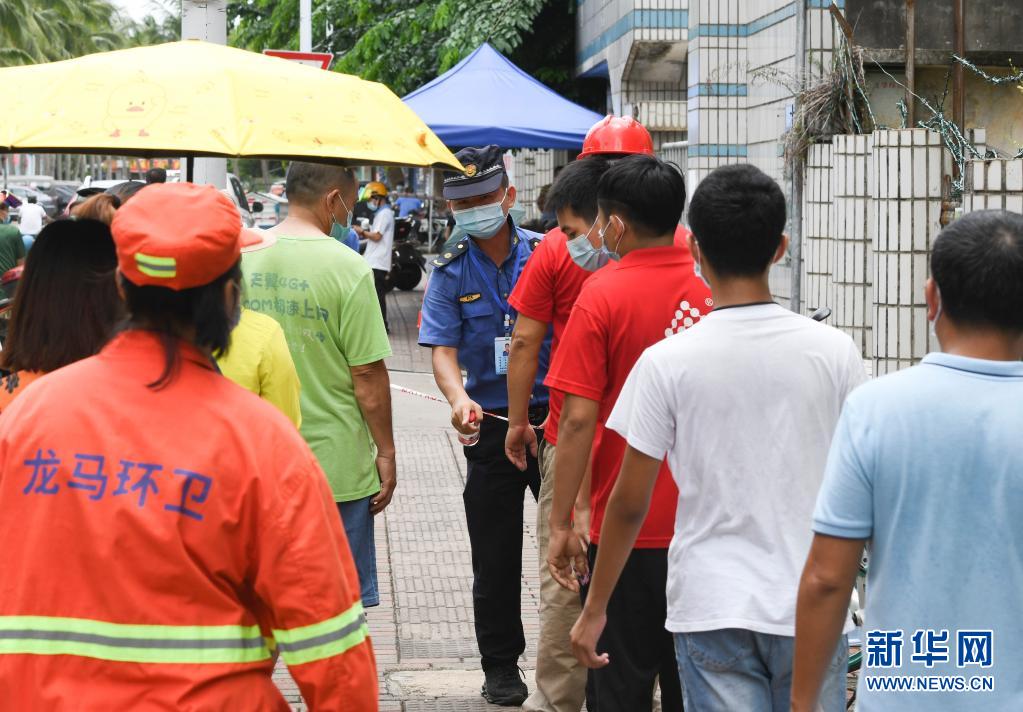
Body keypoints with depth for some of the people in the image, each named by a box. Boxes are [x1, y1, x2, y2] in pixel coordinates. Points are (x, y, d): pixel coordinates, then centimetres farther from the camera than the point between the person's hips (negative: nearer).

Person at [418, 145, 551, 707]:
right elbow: (443, 349, -5)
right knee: (495, 553, 8)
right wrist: (459, 399, -25)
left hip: (556, 414, -1)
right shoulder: (450, 273, 2)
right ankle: (500, 664, 22)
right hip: (492, 425, 1)